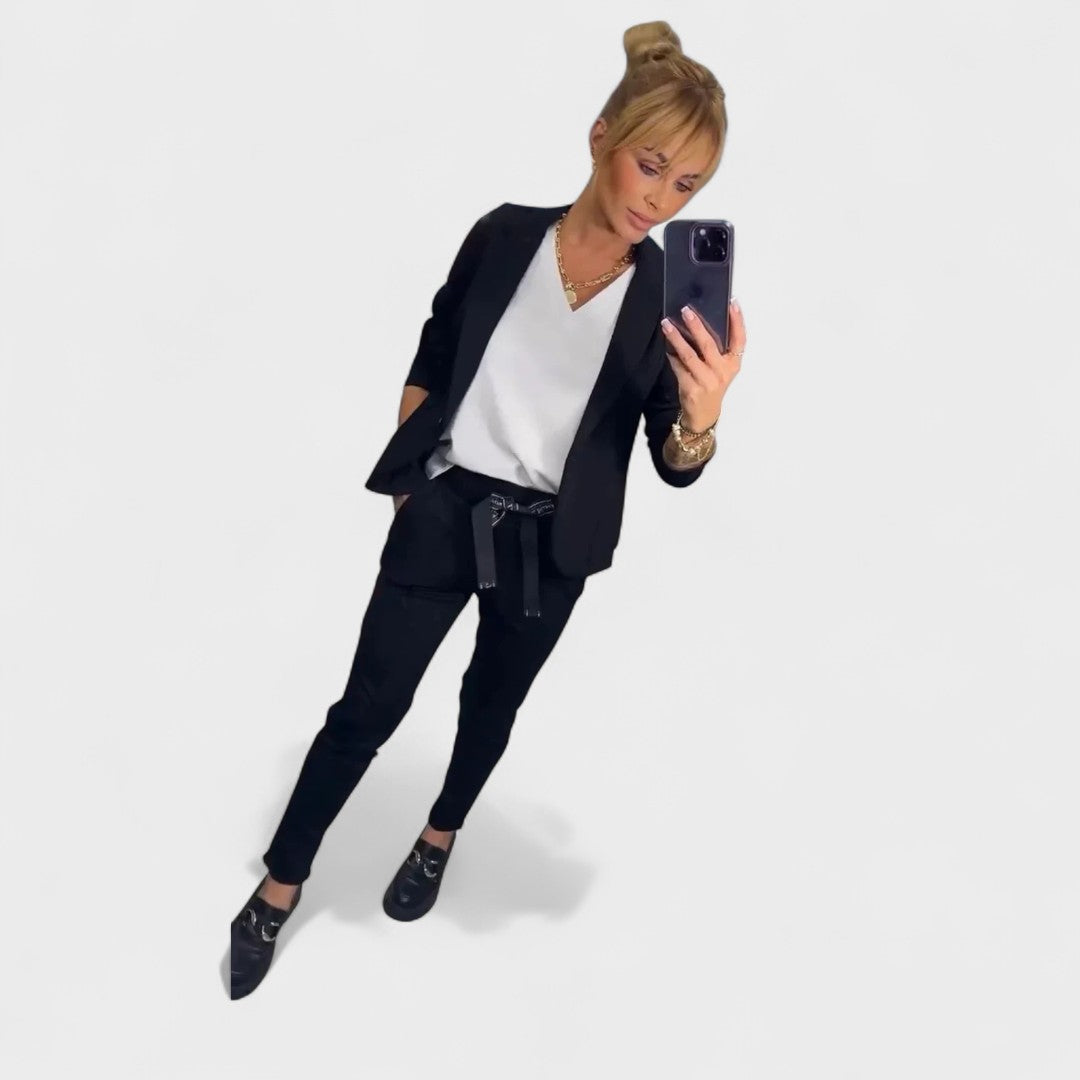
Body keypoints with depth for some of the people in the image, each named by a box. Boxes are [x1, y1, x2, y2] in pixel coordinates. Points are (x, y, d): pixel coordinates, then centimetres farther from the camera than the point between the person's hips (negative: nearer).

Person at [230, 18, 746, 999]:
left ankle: (441, 836, 49)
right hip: (442, 511, -1)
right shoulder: (503, 235, -9)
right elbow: (430, 360, 6)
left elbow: (676, 467, -14)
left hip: (548, 544, 1)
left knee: (494, 701, 21)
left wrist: (702, 414, -35)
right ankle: (279, 888, 23)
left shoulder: (668, 295, -10)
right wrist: (404, 467, 7)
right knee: (369, 706, 4)